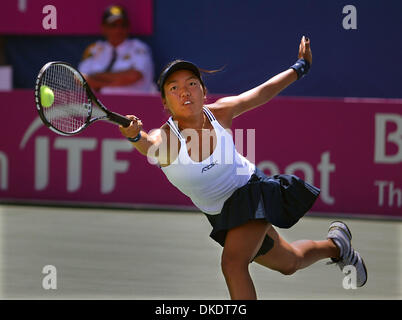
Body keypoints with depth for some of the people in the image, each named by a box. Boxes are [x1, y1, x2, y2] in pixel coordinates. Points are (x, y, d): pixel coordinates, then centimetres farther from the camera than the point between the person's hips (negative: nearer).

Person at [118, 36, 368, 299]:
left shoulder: (221, 112, -22)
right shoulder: (165, 139, -30)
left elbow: (263, 92, -3)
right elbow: (148, 144, -56)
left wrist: (302, 67, 11)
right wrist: (135, 136, -80)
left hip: (250, 191, -2)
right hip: (221, 215, 2)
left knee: (233, 263, -27)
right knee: (290, 263, 22)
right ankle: (336, 244, 51)